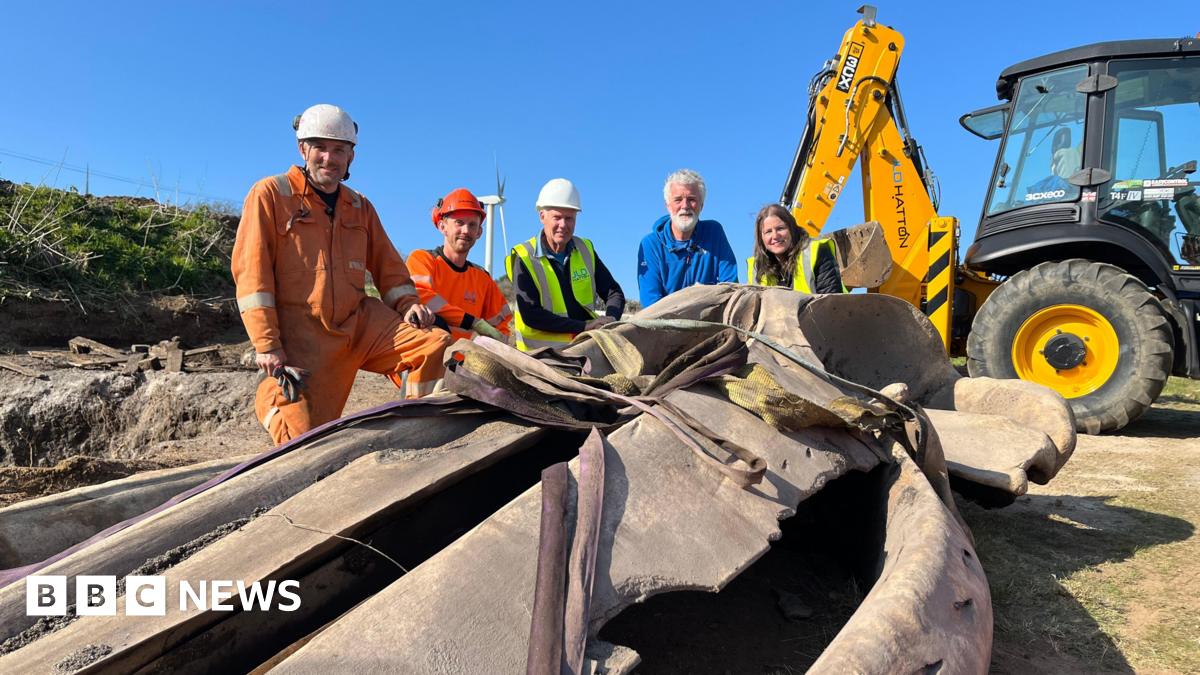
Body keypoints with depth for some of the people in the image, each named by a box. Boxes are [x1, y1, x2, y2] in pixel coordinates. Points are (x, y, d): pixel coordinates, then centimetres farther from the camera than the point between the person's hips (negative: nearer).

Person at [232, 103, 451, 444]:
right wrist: (266, 344, -13)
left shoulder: (360, 207, 19)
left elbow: (388, 266, 22)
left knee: (436, 346, -19)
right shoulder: (270, 194, 3)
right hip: (301, 334, -4)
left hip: (362, 322, 4)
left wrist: (408, 303, -1)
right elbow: (252, 271, -4)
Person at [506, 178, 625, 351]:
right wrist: (584, 326, -18)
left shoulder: (585, 250, 10)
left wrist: (610, 321, -7)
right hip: (541, 354, -4)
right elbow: (530, 315, -13)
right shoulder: (524, 258, -4)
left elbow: (615, 293, 15)